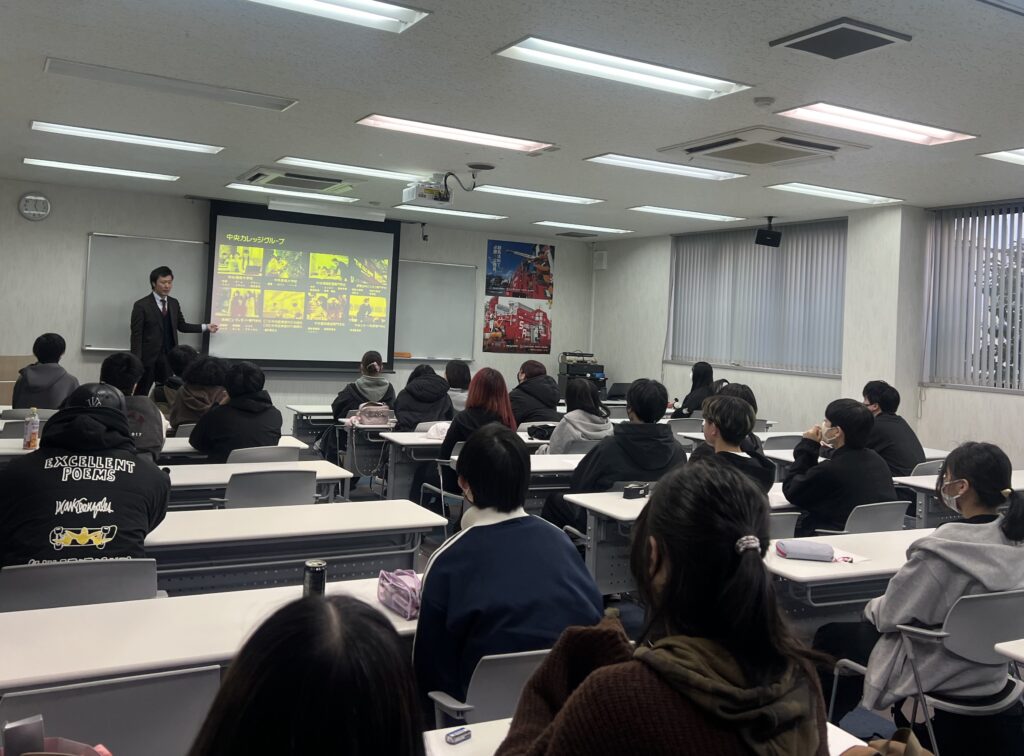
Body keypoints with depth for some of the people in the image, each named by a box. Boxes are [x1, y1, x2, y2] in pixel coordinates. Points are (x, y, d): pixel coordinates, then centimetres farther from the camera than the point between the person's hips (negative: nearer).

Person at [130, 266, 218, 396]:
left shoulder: (174, 303, 10)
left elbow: (181, 326, 17)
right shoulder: (141, 305, -8)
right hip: (148, 358, -5)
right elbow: (136, 335, -10)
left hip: (168, 357, 5)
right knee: (141, 395, 5)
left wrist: (206, 327, 12)